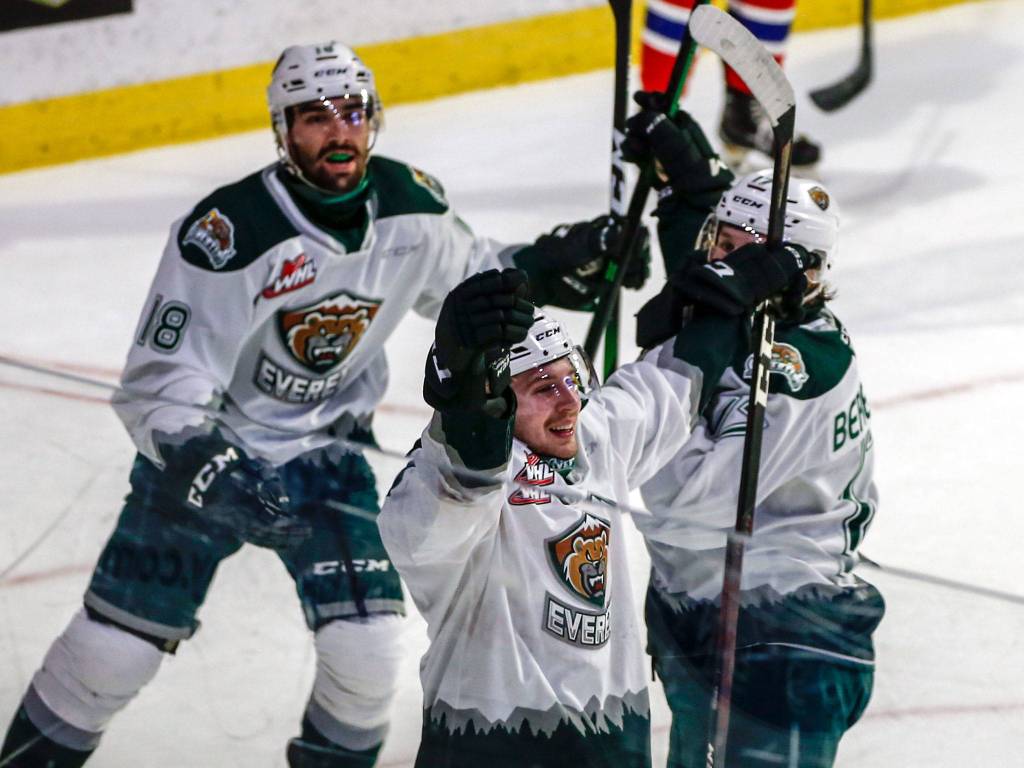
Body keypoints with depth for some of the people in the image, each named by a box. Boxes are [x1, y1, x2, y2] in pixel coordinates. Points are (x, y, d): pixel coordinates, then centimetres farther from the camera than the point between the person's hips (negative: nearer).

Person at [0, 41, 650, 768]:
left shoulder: (411, 204, -11)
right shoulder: (228, 232, -27)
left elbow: (470, 274, 11)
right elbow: (161, 371, -24)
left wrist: (548, 266, -6)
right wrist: (187, 454, -41)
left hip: (327, 455, 3)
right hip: (207, 453, -3)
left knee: (367, 648, -7)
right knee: (118, 644, -1)